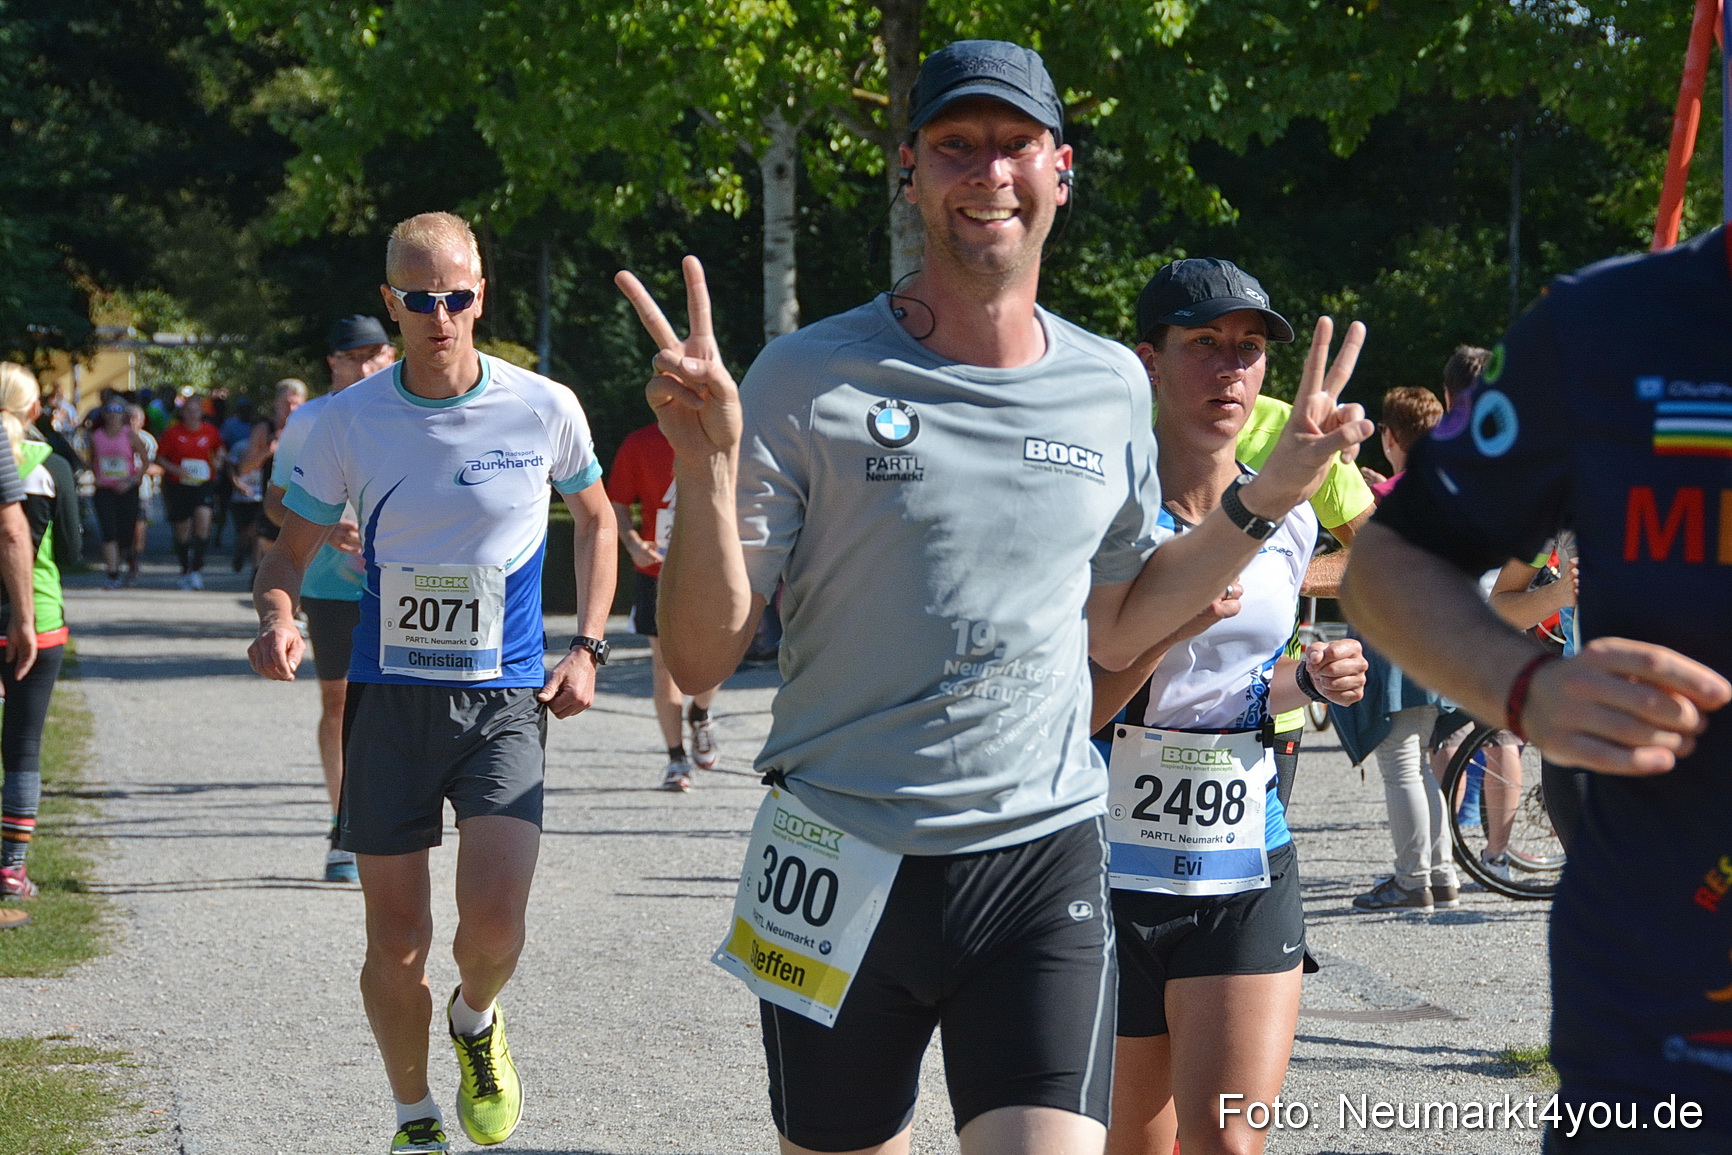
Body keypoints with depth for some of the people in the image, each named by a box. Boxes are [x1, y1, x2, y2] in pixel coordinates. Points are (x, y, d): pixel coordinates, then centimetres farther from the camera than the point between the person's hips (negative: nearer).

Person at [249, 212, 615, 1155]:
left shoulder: (544, 409, -3)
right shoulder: (348, 420, -3)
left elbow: (594, 519, 14)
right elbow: (290, 553, 6)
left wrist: (588, 647, 4)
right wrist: (276, 618, -16)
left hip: (507, 697, -1)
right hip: (390, 696, 1)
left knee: (493, 918, -17)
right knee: (396, 942, 3)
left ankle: (475, 1021, 18)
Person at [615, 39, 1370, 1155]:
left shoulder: (1114, 387, 8)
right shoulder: (811, 379, -5)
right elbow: (702, 657, -6)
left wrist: (1265, 499, 11)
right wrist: (707, 465, -20)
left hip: (1044, 864, 2)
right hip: (842, 866, -2)